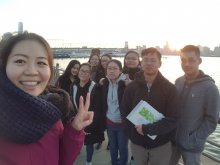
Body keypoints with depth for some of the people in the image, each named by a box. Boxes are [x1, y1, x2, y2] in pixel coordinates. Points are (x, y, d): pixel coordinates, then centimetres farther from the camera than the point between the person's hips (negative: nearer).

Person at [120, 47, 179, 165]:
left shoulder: (170, 88, -10)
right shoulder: (131, 87, -4)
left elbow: (172, 120, -14)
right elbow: (124, 113, 0)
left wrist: (146, 129, -21)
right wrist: (136, 129, -14)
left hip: (161, 143, -1)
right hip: (137, 142, 2)